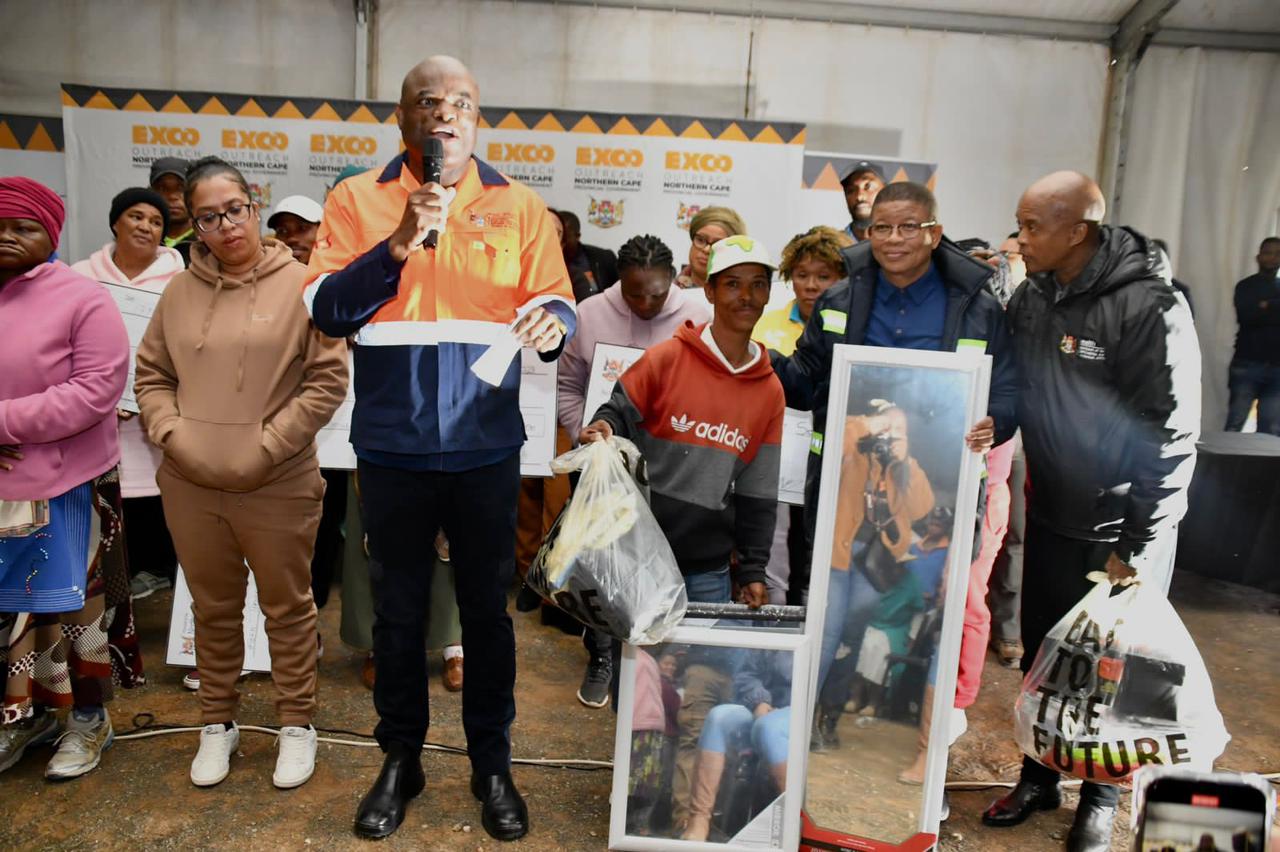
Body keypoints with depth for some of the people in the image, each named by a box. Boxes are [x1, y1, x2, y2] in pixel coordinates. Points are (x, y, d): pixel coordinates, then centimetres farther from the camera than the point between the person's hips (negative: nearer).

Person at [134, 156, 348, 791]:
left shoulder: (300, 284, -8)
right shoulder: (181, 291, 4)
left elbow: (329, 379, -10)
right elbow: (151, 375, 12)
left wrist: (267, 445, -14)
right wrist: (172, 433, -5)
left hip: (279, 487, -4)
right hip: (190, 486, 4)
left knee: (288, 608, 11)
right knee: (214, 610, 18)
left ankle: (297, 724, 28)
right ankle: (218, 723, 36)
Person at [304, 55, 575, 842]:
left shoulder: (519, 207, 4)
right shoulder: (357, 200, 3)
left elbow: (556, 305, -2)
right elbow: (325, 309, -6)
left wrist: (551, 324, -25)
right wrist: (399, 245, -18)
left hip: (486, 447, 0)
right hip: (393, 446, 0)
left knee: (487, 609, 10)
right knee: (399, 610, 13)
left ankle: (493, 765, 27)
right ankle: (400, 761, 32)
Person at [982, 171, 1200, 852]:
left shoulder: (1151, 307, -19)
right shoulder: (1031, 296, 0)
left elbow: (1171, 436, -18)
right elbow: (1010, 392, 10)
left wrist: (1135, 544, -16)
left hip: (1123, 529, -5)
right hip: (1050, 516, 5)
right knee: (1041, 654, 16)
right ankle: (1038, 777, 36)